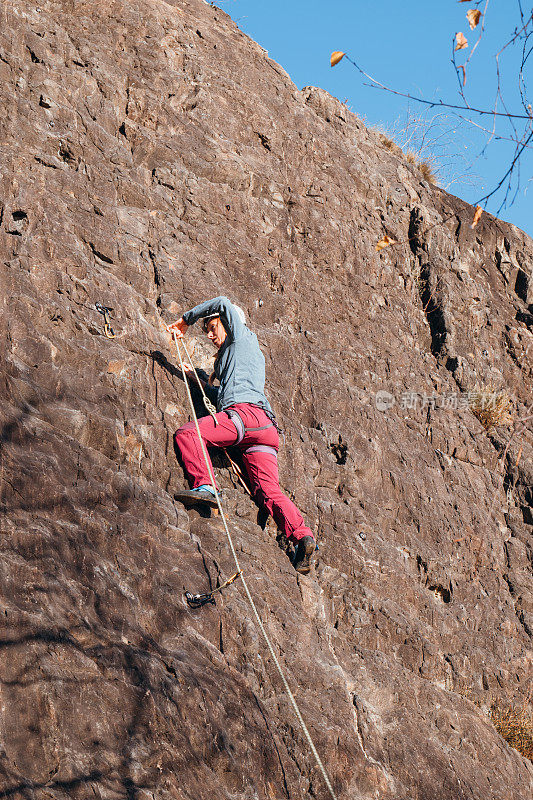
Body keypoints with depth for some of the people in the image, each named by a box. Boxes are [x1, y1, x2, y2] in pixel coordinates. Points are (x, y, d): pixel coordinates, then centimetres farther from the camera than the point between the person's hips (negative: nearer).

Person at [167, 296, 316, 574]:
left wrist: (186, 319, 17)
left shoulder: (243, 339, 17)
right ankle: (301, 535, -26)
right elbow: (224, 394, 45)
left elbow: (223, 304, 7)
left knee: (186, 433, -14)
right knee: (268, 491, -8)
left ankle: (204, 486, -32)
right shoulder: (229, 357, 40)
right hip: (265, 428, 8)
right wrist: (197, 379, 46)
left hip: (246, 413, -8)